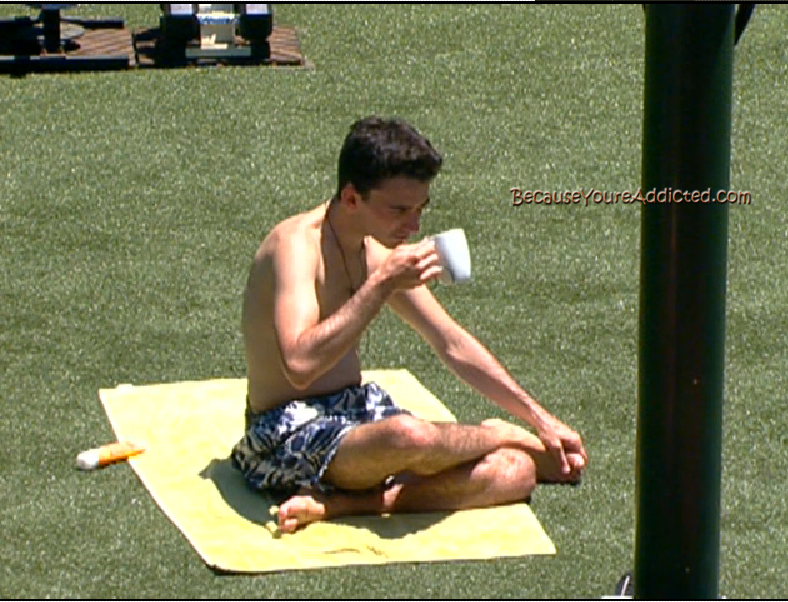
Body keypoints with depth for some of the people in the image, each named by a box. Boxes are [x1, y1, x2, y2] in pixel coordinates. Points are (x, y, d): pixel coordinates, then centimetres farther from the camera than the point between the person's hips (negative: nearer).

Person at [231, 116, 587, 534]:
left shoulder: (379, 253, 9)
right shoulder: (297, 245, -18)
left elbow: (454, 345, 17)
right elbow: (301, 364, -33)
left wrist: (541, 419, 14)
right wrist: (383, 284, -28)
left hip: (358, 416, 9)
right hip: (290, 435, -8)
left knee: (515, 473, -10)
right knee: (409, 436, -38)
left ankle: (345, 504, -21)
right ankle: (508, 437, -3)